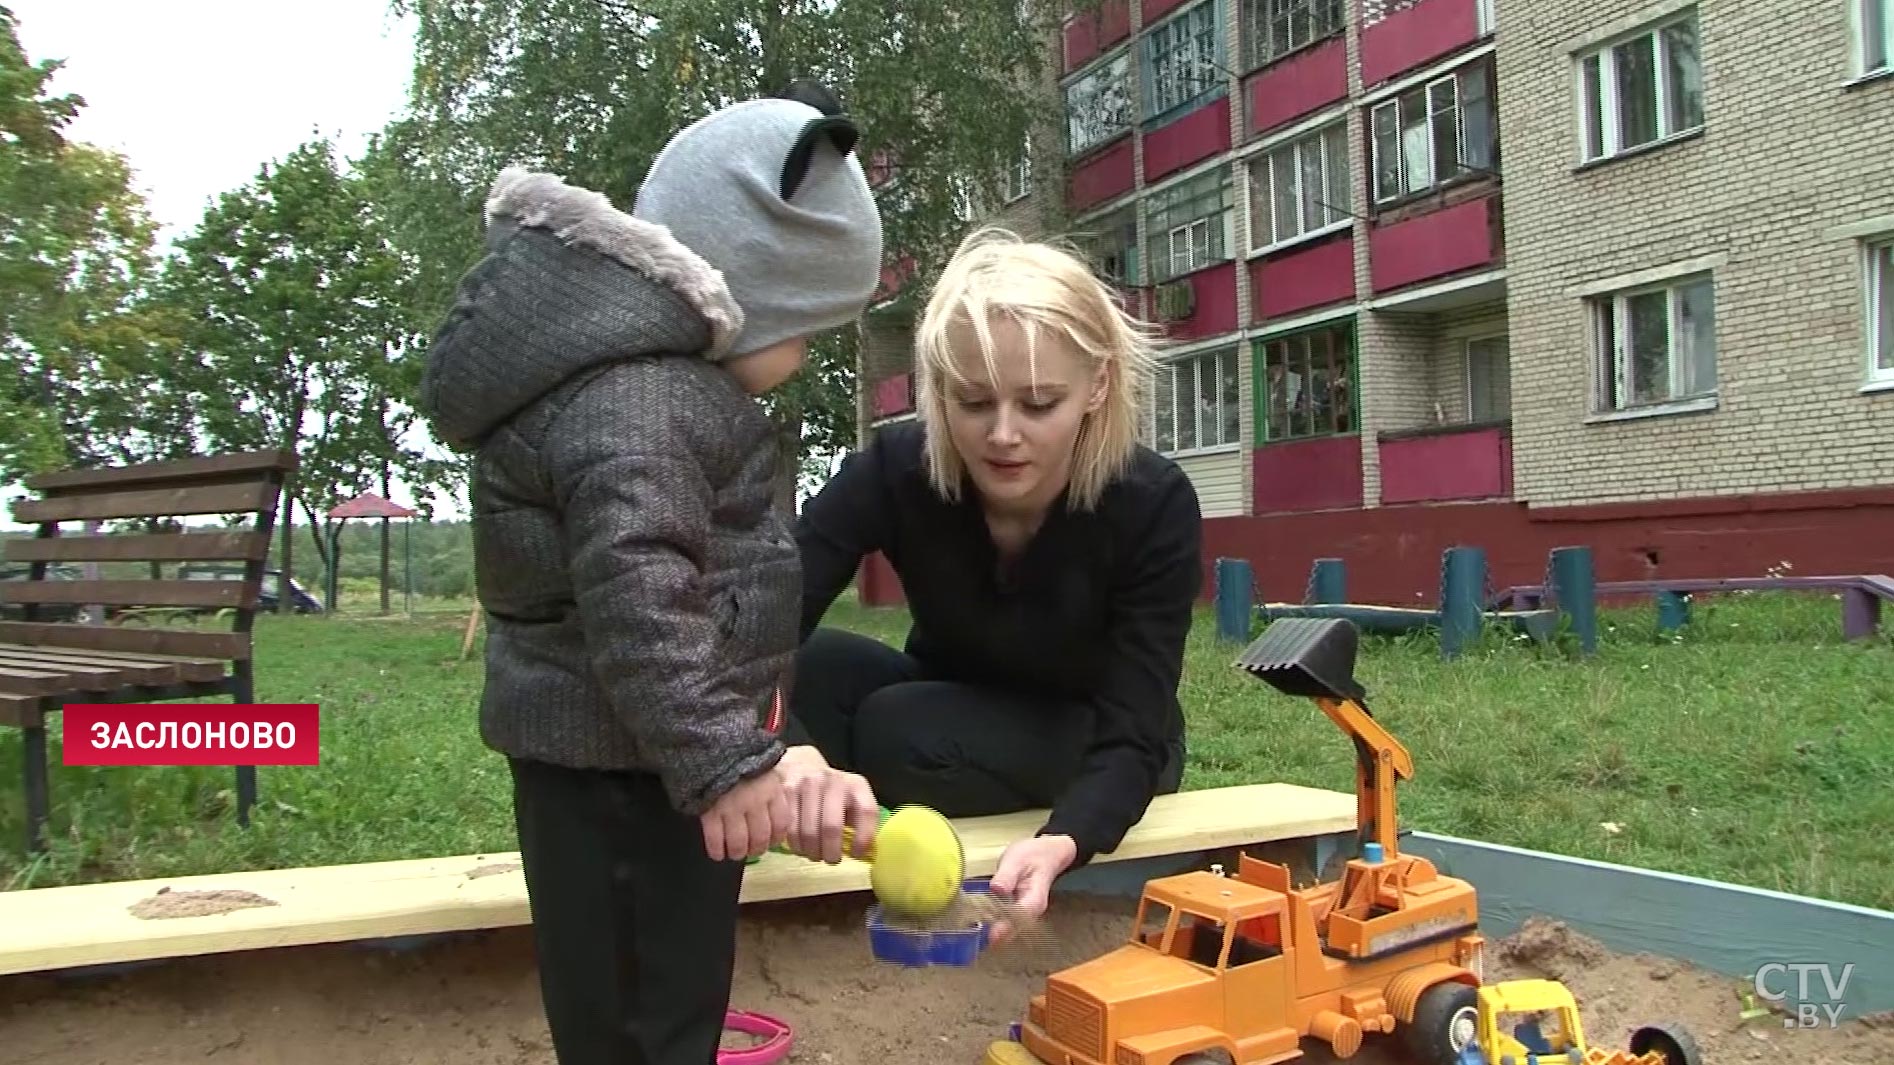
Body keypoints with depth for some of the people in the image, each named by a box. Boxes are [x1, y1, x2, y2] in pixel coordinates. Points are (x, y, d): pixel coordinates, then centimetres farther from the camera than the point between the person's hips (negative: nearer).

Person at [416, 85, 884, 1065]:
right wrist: (720, 761, -28)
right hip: (620, 760, -11)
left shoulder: (638, 357, 12)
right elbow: (635, 591, -31)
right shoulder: (634, 398, -23)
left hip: (605, 746, 11)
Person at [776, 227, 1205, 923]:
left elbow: (1129, 739, -30)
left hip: (1088, 754, -2)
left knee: (901, 734, -32)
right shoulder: (894, 469, -25)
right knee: (808, 667, -28)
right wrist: (791, 754, -57)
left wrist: (1059, 844, -53)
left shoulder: (1154, 506, -28)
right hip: (953, 714, 3)